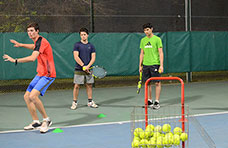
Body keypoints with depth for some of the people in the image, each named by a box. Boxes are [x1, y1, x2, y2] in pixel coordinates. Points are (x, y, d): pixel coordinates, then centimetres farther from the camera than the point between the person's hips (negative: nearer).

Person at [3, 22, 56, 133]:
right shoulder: (37, 41, 12)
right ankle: (36, 122, 17)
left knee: (33, 96, -26)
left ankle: (46, 120, -10)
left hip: (47, 75, -10)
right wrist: (21, 45, 31)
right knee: (26, 96, 8)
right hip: (40, 74, 10)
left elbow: (32, 58, -32)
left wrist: (15, 60, -29)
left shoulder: (41, 41, -18)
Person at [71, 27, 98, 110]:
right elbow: (76, 57, -9)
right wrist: (83, 66, -14)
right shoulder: (77, 45, -1)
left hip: (88, 69, 3)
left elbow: (93, 57, 2)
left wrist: (87, 66, -13)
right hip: (79, 69, -3)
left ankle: (90, 102, 16)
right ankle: (74, 102, 7)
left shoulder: (91, 46, 8)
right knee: (77, 86, -2)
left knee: (89, 85, 7)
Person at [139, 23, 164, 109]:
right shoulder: (143, 40, 12)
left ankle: (157, 102, 1)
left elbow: (160, 53, -6)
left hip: (155, 64, -5)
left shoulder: (157, 39, -3)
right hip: (145, 65, 5)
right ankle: (149, 101, 17)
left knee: (157, 83, -3)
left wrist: (161, 65, -13)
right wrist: (140, 65, 12)